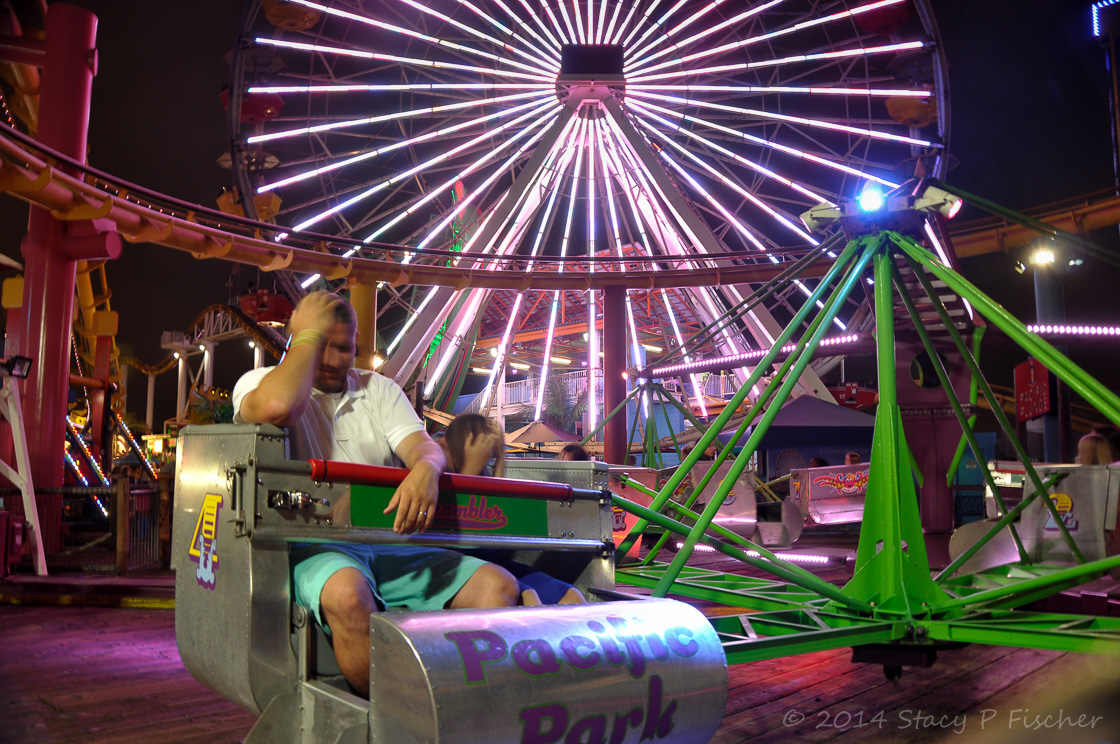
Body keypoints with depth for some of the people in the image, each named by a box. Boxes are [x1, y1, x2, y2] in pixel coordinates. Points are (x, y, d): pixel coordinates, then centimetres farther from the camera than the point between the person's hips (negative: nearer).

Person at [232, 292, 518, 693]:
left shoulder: (378, 389, 21)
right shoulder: (260, 382, 9)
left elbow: (423, 445, 5)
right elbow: (276, 407, -18)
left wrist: (425, 469, -21)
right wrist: (310, 335, -3)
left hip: (388, 546, 5)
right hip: (311, 548, -4)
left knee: (499, 586, -15)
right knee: (348, 594, -40)